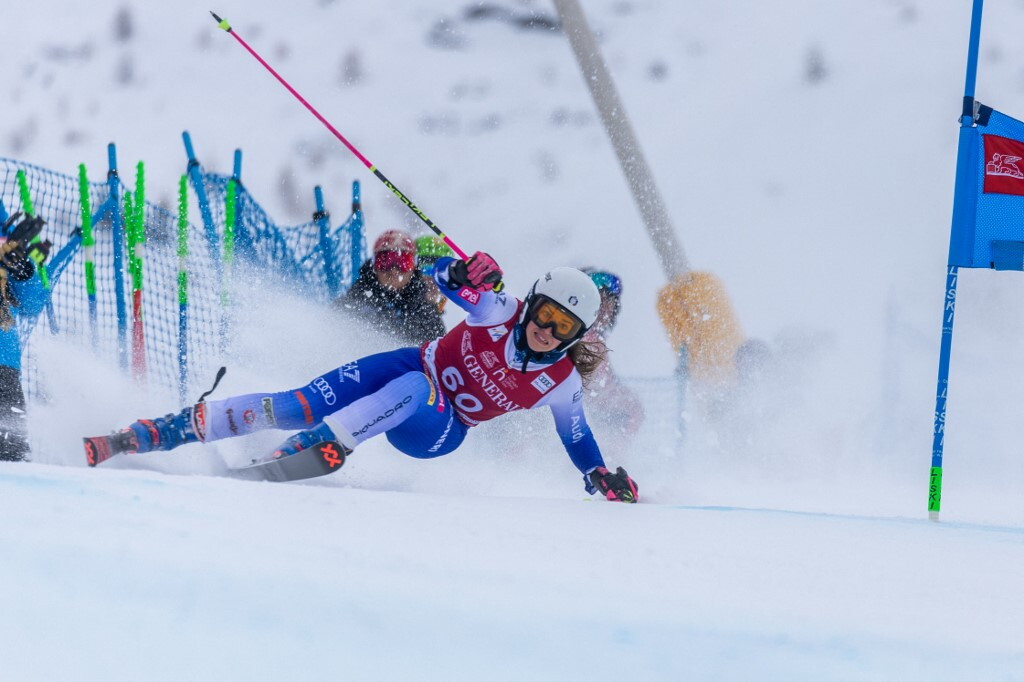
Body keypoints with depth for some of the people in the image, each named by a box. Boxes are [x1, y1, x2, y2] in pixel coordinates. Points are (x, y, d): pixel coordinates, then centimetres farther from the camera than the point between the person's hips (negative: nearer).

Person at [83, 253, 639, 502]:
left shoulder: (561, 385, -13)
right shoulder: (499, 313, -15)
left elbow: (579, 442, 2)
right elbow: (442, 276, -14)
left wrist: (605, 480, -18)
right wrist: (463, 276, -39)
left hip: (436, 433, -1)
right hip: (407, 369, 1)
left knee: (411, 393, -39)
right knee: (298, 407, -17)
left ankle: (300, 453, -36)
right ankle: (152, 434, -14)